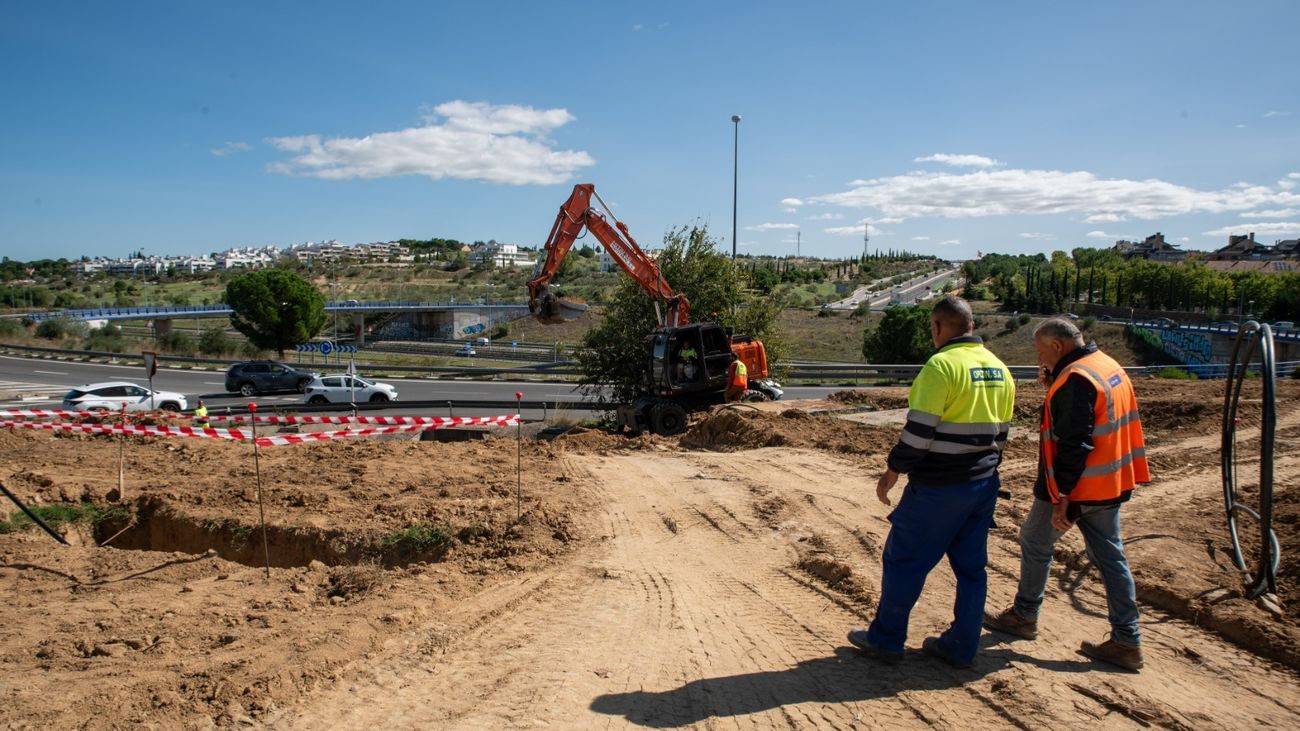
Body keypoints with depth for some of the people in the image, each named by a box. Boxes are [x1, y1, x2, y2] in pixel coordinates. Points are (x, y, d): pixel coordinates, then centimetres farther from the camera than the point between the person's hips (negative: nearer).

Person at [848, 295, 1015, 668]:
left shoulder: (942, 365, -17)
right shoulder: (1000, 370, 9)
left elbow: (919, 429, -20)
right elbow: (1001, 431, 15)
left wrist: (893, 471, -10)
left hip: (938, 487, -8)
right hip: (983, 484, 8)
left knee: (903, 560, 5)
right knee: (971, 567, 14)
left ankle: (885, 639, 16)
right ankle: (961, 646, 23)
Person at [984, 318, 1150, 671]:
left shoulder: (1075, 380, -20)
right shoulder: (1110, 367, 11)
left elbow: (1074, 444, -25)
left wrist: (1062, 497, -24)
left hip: (1077, 486, -9)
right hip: (1110, 484, 9)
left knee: (1035, 543, 10)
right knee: (1110, 556, 12)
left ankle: (1024, 616, 25)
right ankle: (1127, 641, 15)